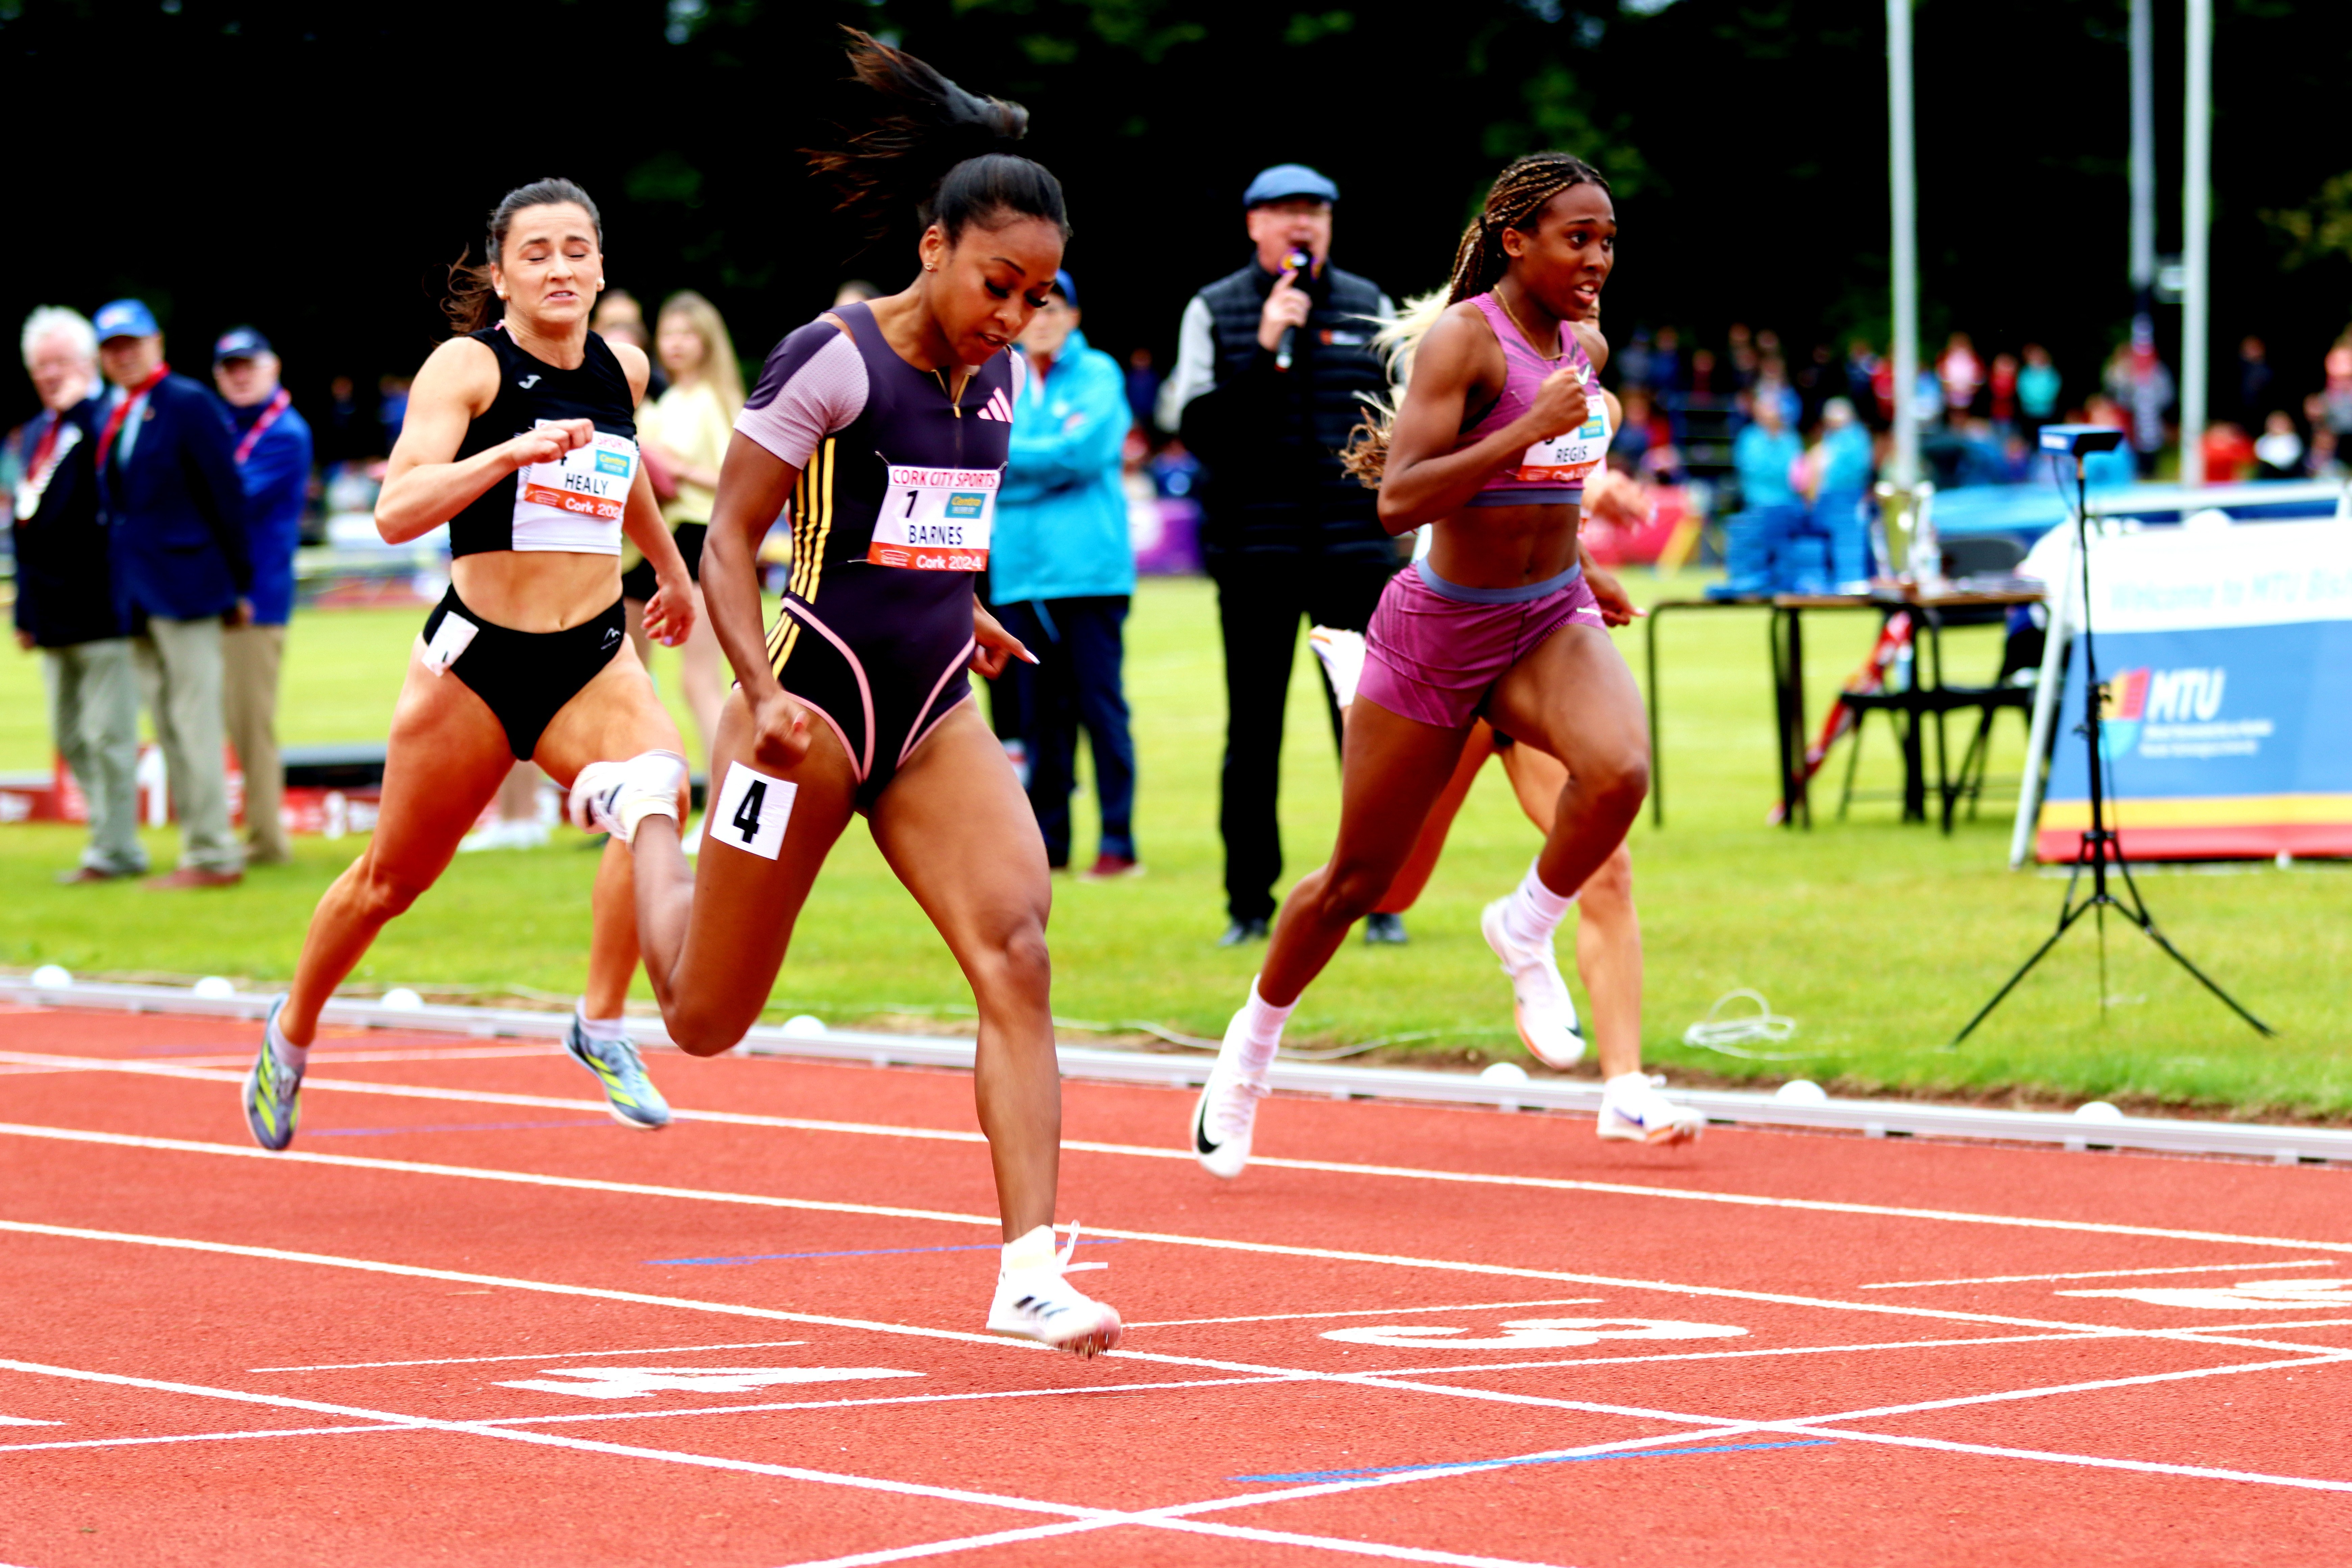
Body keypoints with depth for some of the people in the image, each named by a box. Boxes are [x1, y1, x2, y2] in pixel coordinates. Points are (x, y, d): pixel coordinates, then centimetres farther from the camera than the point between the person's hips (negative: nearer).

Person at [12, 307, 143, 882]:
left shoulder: (104, 421, -8)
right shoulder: (35, 434, 17)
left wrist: (78, 403, -25)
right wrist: (25, 608, 18)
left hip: (101, 607, -9)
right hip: (52, 613, 9)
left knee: (109, 736, -3)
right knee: (71, 737, 13)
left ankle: (115, 850, 3)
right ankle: (112, 840, 21)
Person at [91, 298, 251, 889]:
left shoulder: (189, 406, -7)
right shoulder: (108, 419, 14)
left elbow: (226, 496, -7)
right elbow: (111, 506, 16)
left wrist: (239, 586, -8)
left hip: (185, 587, -8)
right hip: (136, 597, 8)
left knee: (195, 724, -7)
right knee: (168, 729, 10)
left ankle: (214, 857, -5)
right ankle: (201, 850, 15)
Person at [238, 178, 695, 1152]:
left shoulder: (623, 371, 6)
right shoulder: (467, 367, -12)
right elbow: (396, 513, -24)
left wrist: (672, 570, 41)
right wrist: (510, 453, -36)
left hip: (594, 658, 3)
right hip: (478, 659, -3)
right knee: (394, 877, 11)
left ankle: (602, 1026, -17)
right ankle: (292, 1034, 38)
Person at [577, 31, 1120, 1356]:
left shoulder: (1002, 378, 5)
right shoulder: (833, 360, -14)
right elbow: (729, 538, -13)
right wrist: (763, 691, -23)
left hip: (936, 713, 5)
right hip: (818, 702, -5)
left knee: (1017, 954, -18)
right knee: (705, 1020, 6)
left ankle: (1031, 1271, -20)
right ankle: (648, 809, 37)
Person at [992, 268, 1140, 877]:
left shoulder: (1098, 375, 2)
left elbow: (1080, 450, -12)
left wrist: (1006, 456, -6)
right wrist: (1049, 467, -6)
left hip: (1089, 568, -4)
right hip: (1021, 570, 4)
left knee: (1100, 705, -4)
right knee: (1041, 711, 7)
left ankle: (1117, 842, -3)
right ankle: (1047, 840, 12)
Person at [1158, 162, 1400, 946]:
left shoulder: (1368, 307, 10)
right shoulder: (1213, 312, 4)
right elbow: (1198, 426, -6)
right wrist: (1264, 349, -14)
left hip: (1355, 549, 1)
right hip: (1254, 550, -1)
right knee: (1253, 732, 3)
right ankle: (1250, 903, 10)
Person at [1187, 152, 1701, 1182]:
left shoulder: (1584, 348, 4)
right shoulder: (1461, 337, -18)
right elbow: (1400, 501, -28)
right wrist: (1531, 428, -32)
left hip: (1551, 620, 5)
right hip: (1438, 632, -5)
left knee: (1619, 770, -30)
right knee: (1358, 880, 7)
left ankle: (1526, 933, -2)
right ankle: (1251, 1049, 32)